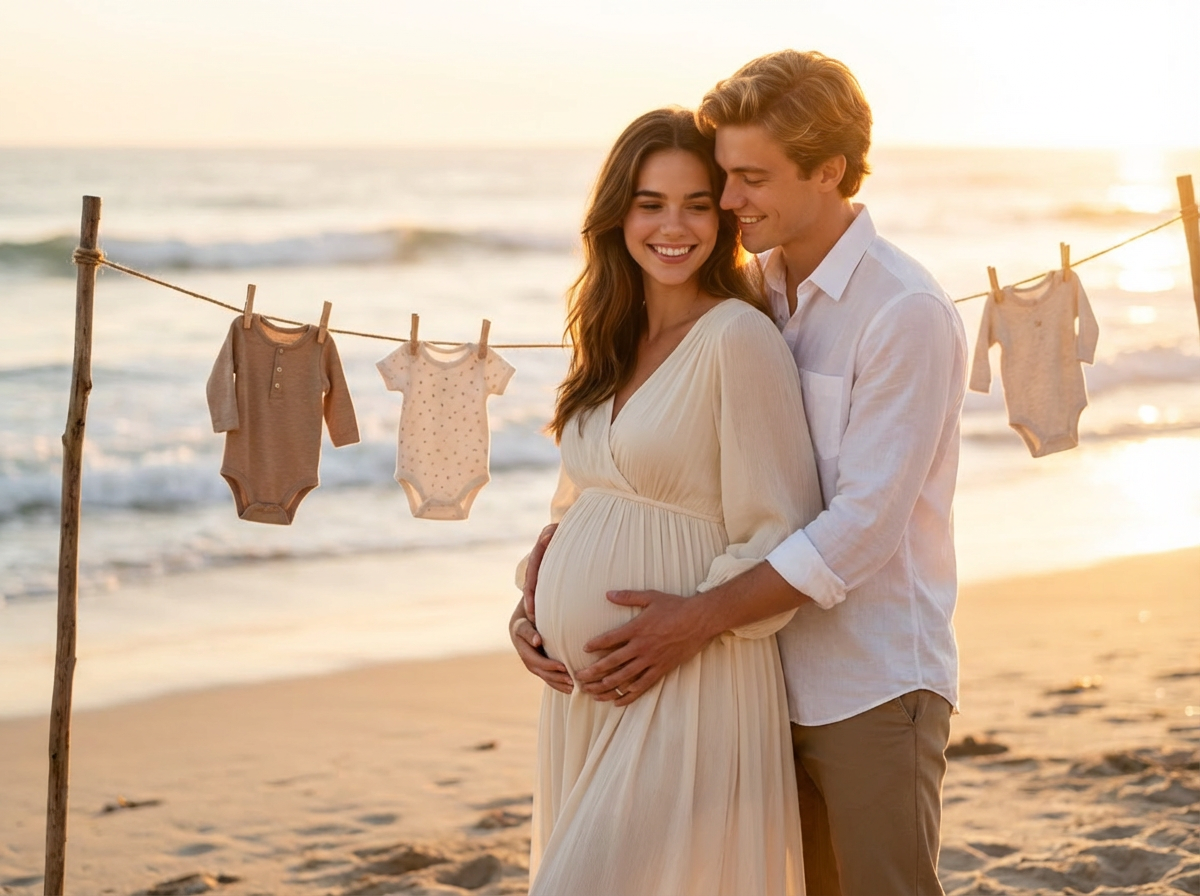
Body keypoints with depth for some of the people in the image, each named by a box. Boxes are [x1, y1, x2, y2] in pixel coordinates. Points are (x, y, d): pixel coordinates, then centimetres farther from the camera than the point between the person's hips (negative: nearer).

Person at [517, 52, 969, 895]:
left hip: (872, 689, -6)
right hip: (774, 676, 6)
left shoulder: (905, 312, -15)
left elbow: (863, 525, -20)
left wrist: (699, 619, -22)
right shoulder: (755, 296, 7)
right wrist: (564, 531, -4)